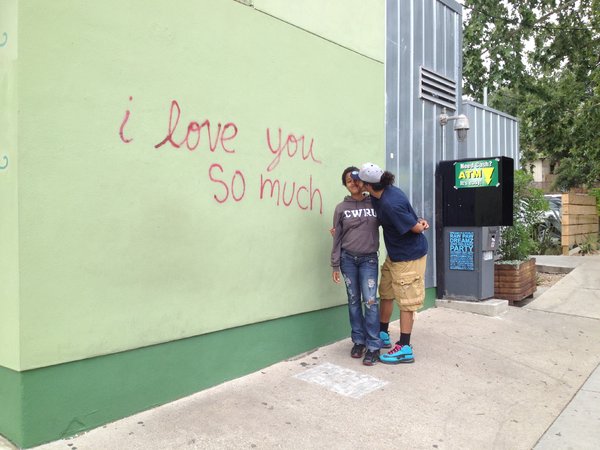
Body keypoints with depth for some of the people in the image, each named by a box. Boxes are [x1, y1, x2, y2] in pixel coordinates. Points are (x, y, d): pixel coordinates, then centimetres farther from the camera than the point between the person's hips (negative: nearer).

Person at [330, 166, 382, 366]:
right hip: (348, 259, 1)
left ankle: (373, 346, 0)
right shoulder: (341, 208, 5)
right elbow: (337, 238, 5)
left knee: (370, 301, -7)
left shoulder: (375, 204, 4)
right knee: (354, 301, 6)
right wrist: (335, 265, 2)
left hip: (369, 259, -1)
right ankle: (358, 341, 18)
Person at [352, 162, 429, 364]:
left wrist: (420, 224, 3)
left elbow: (416, 228, -22)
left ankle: (405, 348, 9)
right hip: (394, 254, 9)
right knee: (386, 293, 17)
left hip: (408, 256, -9)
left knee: (405, 301, -1)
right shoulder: (378, 195, -3)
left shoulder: (390, 204, -31)